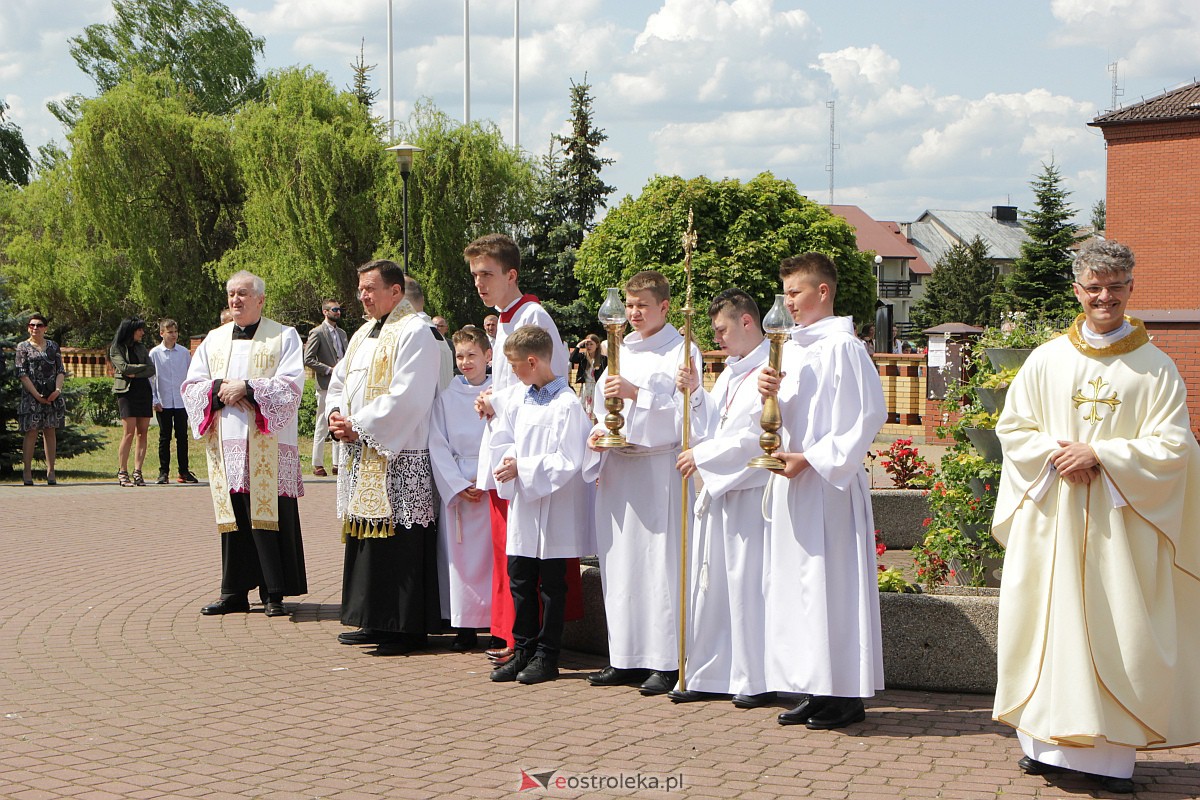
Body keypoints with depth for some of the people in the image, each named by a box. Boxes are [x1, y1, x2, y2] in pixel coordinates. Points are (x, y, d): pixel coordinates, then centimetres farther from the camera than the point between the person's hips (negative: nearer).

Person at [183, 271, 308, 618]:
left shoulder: (284, 337, 4)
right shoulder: (214, 340, 17)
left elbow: (291, 385, -7)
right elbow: (191, 385, 11)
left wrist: (247, 389, -15)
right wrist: (219, 388, -8)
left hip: (267, 446, -4)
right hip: (226, 444, 4)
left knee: (268, 517, -6)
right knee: (232, 518, 5)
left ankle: (274, 593, -1)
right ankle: (234, 592, 11)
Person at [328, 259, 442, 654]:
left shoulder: (415, 333, -11)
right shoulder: (364, 334, 19)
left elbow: (405, 397, -19)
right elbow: (340, 380, 22)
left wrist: (359, 426, -15)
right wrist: (337, 414, 1)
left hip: (401, 457, -9)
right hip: (363, 455, 9)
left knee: (400, 542, -8)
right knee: (368, 533, 11)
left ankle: (408, 628, -3)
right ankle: (375, 622, 19)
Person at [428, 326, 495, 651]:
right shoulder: (447, 395, 5)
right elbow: (438, 445, 3)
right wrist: (459, 486, -7)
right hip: (456, 486, 1)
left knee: (495, 552, -4)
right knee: (461, 556, 1)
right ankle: (465, 627, 8)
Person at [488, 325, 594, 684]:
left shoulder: (567, 405, -16)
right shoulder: (519, 402, 9)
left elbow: (568, 462, -20)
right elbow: (503, 442, 14)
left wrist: (522, 468, -19)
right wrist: (509, 461, -8)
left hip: (554, 510, -8)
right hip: (523, 506, 8)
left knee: (552, 585, 4)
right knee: (520, 580, 12)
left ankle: (546, 657, 12)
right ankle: (523, 650, 21)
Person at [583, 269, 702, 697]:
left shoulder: (682, 352, -1)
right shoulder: (621, 352, 18)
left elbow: (684, 410, -10)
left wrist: (636, 393, -19)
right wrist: (597, 433, 3)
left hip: (661, 467, -7)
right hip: (618, 466, 7)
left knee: (662, 561, -8)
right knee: (620, 561, 7)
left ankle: (667, 661, -4)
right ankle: (627, 658, 14)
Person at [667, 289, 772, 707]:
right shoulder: (730, 373, 19)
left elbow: (763, 436, -19)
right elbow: (708, 430, 19)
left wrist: (703, 456, -14)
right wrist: (694, 394, 2)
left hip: (753, 493, -9)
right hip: (718, 489, 9)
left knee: (748, 584, -5)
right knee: (710, 582, 10)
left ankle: (757, 680, 4)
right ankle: (709, 675, 17)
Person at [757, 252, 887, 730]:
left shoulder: (842, 347, -10)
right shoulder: (790, 348, 15)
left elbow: (870, 415, -14)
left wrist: (812, 459, -17)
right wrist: (771, 394, -5)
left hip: (829, 485, -8)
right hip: (791, 483, 9)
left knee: (832, 585, -6)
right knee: (796, 585, 9)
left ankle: (844, 696, 1)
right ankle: (813, 691, 15)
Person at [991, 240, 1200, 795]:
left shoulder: (1155, 368, 1)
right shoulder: (1046, 360, 7)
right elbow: (1012, 428, 7)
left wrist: (1099, 455, -14)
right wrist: (1055, 454, -11)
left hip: (1120, 521, -2)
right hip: (1050, 519, 2)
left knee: (1116, 636, -2)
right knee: (1051, 628, 3)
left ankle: (1112, 753, 3)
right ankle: (1047, 742, 13)